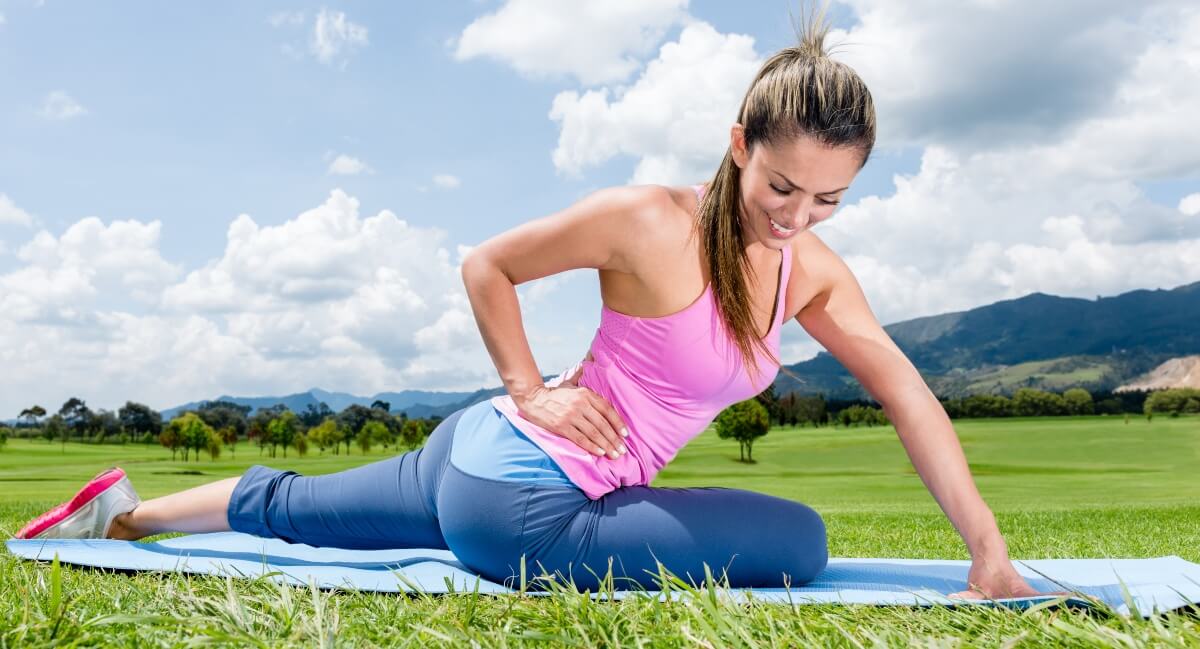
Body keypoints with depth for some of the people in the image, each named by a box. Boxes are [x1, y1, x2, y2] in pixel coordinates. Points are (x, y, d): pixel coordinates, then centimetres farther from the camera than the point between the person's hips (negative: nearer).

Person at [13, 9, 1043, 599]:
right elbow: (486, 265, -8)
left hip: (490, 465, 7)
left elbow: (907, 395, 1)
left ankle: (126, 509, 44)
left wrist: (990, 551, 0)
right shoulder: (651, 222, -20)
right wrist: (532, 391, -12)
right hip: (517, 491, -7)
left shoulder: (813, 269, 0)